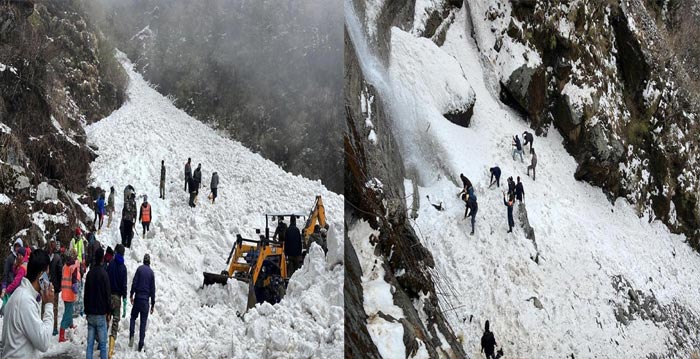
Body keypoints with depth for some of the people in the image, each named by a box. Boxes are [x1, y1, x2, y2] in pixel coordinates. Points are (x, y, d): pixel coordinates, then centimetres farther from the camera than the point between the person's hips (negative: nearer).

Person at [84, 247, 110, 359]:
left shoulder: (89, 273, 6)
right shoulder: (103, 274, -11)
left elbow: (86, 294, 14)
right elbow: (107, 295, -9)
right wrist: (108, 312, 2)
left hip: (90, 313, 5)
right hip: (101, 313, -5)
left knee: (90, 343, 6)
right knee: (103, 343, -1)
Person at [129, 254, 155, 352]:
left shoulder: (139, 269, -1)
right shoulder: (151, 272, 2)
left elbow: (134, 283, -7)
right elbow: (153, 289, 4)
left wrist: (131, 295, 3)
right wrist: (153, 304, 9)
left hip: (137, 297, -1)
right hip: (146, 300, 1)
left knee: (133, 317, 17)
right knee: (143, 322, 4)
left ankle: (131, 336, -4)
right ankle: (141, 345, 2)